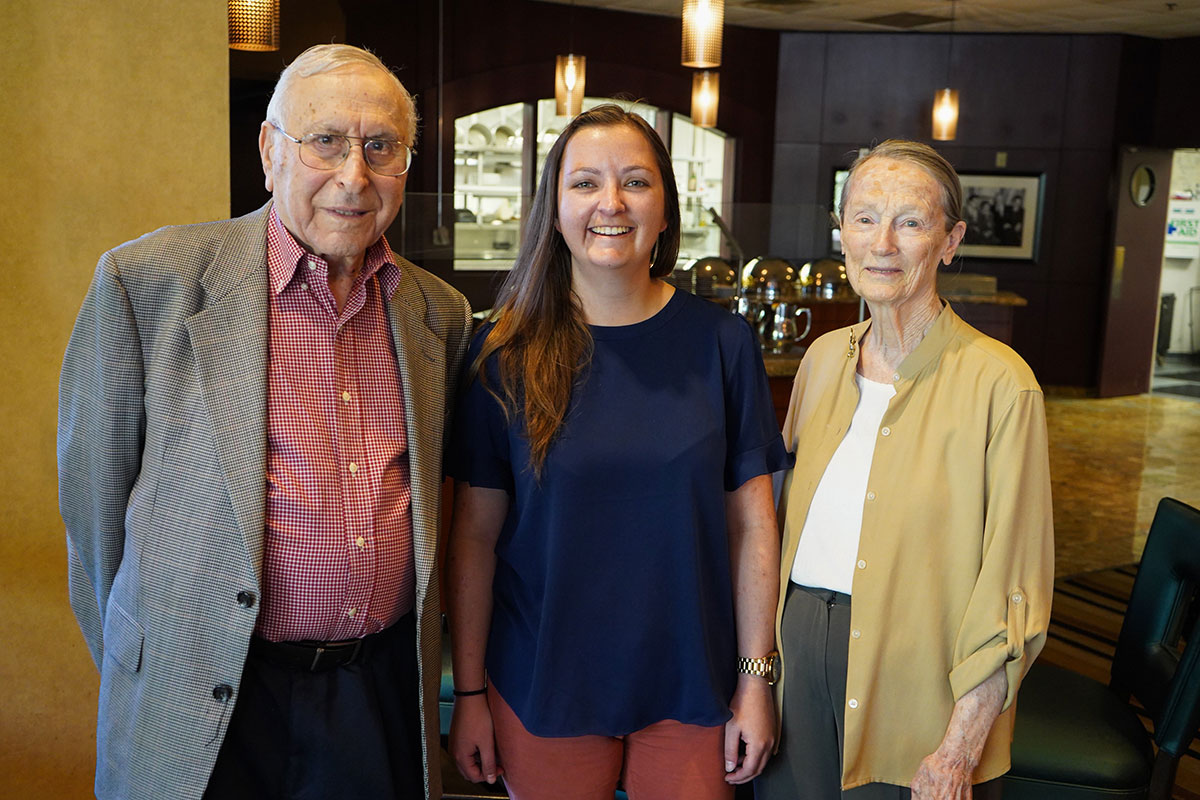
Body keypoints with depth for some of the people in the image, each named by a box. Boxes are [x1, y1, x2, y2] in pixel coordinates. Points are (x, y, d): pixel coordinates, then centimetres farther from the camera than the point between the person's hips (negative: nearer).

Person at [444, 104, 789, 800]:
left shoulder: (723, 342, -4)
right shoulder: (507, 353, -6)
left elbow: (752, 523, -2)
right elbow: (475, 534, -3)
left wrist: (756, 679, -3)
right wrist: (470, 694, -2)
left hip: (692, 688, 1)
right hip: (543, 689, 0)